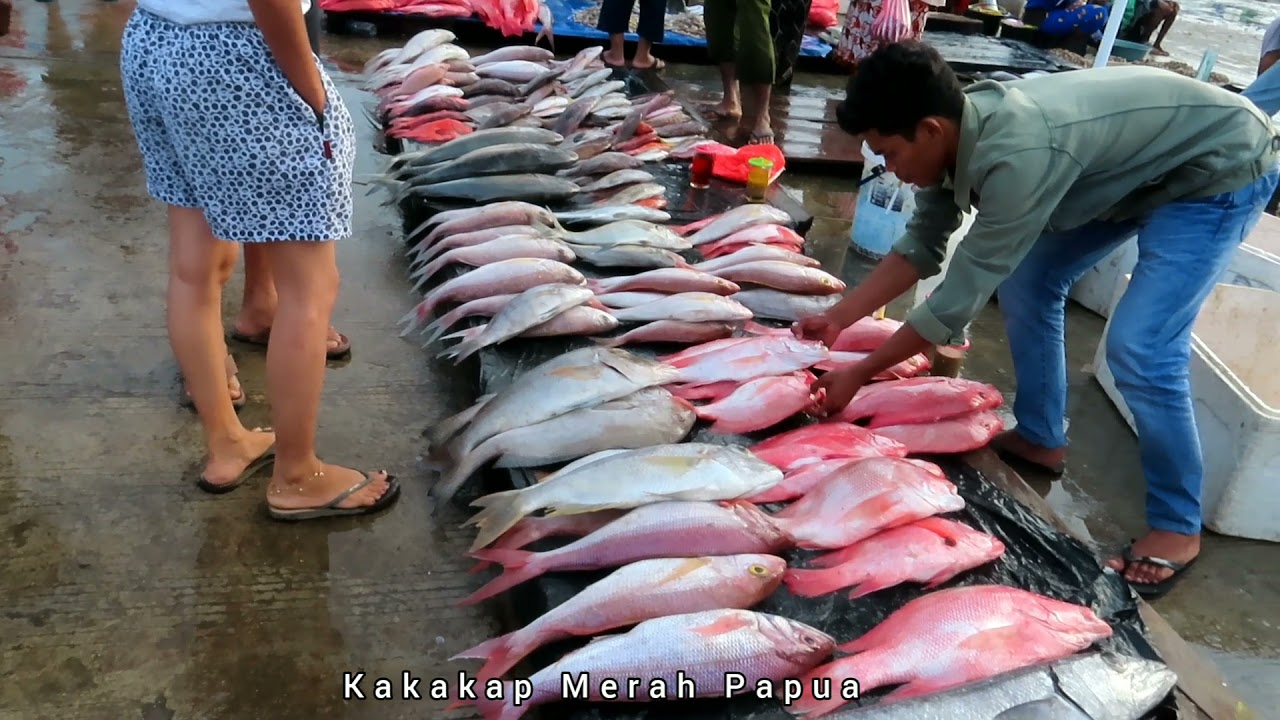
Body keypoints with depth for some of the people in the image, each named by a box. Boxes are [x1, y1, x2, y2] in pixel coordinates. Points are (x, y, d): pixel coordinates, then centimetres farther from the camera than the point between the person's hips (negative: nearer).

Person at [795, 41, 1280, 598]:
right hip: (1145, 161, 9)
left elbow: (959, 300, -31)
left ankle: (1178, 525, 4)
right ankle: (1040, 438, 23)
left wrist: (859, 376, -22)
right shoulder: (961, 127, -12)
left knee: (1139, 349, -17)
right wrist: (836, 319, -4)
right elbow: (921, 247, 0)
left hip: (1222, 167, -9)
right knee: (1026, 280, 7)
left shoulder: (1015, 156, -38)